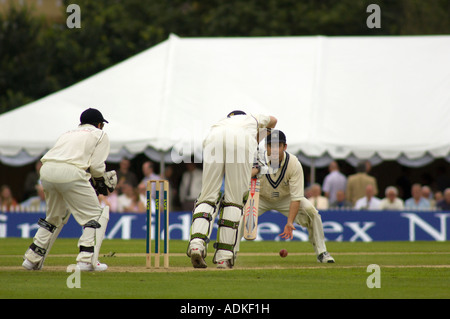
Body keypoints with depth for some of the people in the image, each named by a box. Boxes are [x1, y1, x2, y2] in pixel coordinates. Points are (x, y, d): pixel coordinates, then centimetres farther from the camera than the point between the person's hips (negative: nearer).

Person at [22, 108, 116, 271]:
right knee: (95, 214, 7)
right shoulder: (100, 134, 18)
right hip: (71, 172, -6)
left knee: (55, 216, 26)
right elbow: (96, 166, 4)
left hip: (46, 170, 6)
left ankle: (32, 258, 22)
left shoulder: (68, 133, 33)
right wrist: (103, 183, 23)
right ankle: (87, 259, -5)